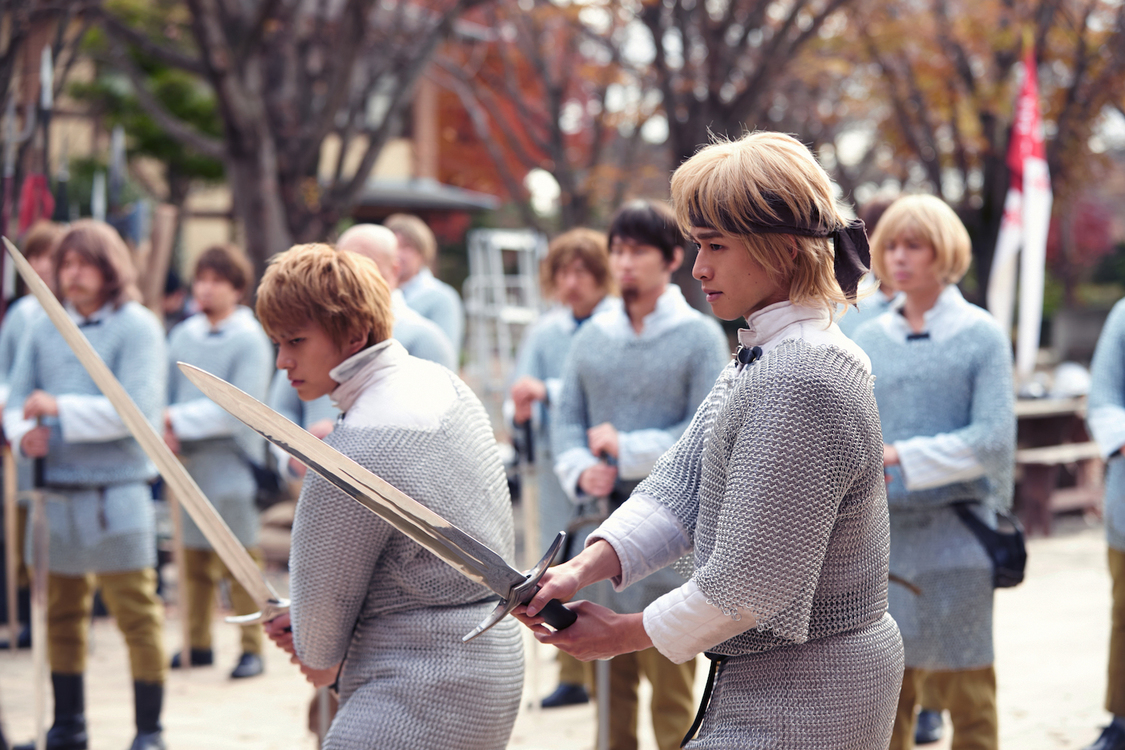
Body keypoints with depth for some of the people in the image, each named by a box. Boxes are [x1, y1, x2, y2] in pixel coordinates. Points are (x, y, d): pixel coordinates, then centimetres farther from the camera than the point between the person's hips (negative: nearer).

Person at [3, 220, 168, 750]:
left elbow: (139, 409, -15)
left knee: (136, 612, -2)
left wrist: (61, 409, -16)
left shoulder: (137, 327, -6)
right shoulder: (46, 327, 9)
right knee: (61, 612, 13)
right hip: (57, 489, 5)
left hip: (117, 492, -5)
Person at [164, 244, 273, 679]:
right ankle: (197, 643, 21)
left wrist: (179, 419, -15)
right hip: (189, 463, 5)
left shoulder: (249, 339, -7)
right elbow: (166, 391, 11)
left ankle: (252, 647, 7)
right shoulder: (183, 336, 9)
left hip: (232, 465, -5)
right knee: (194, 558, 11)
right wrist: (165, 431, -8)